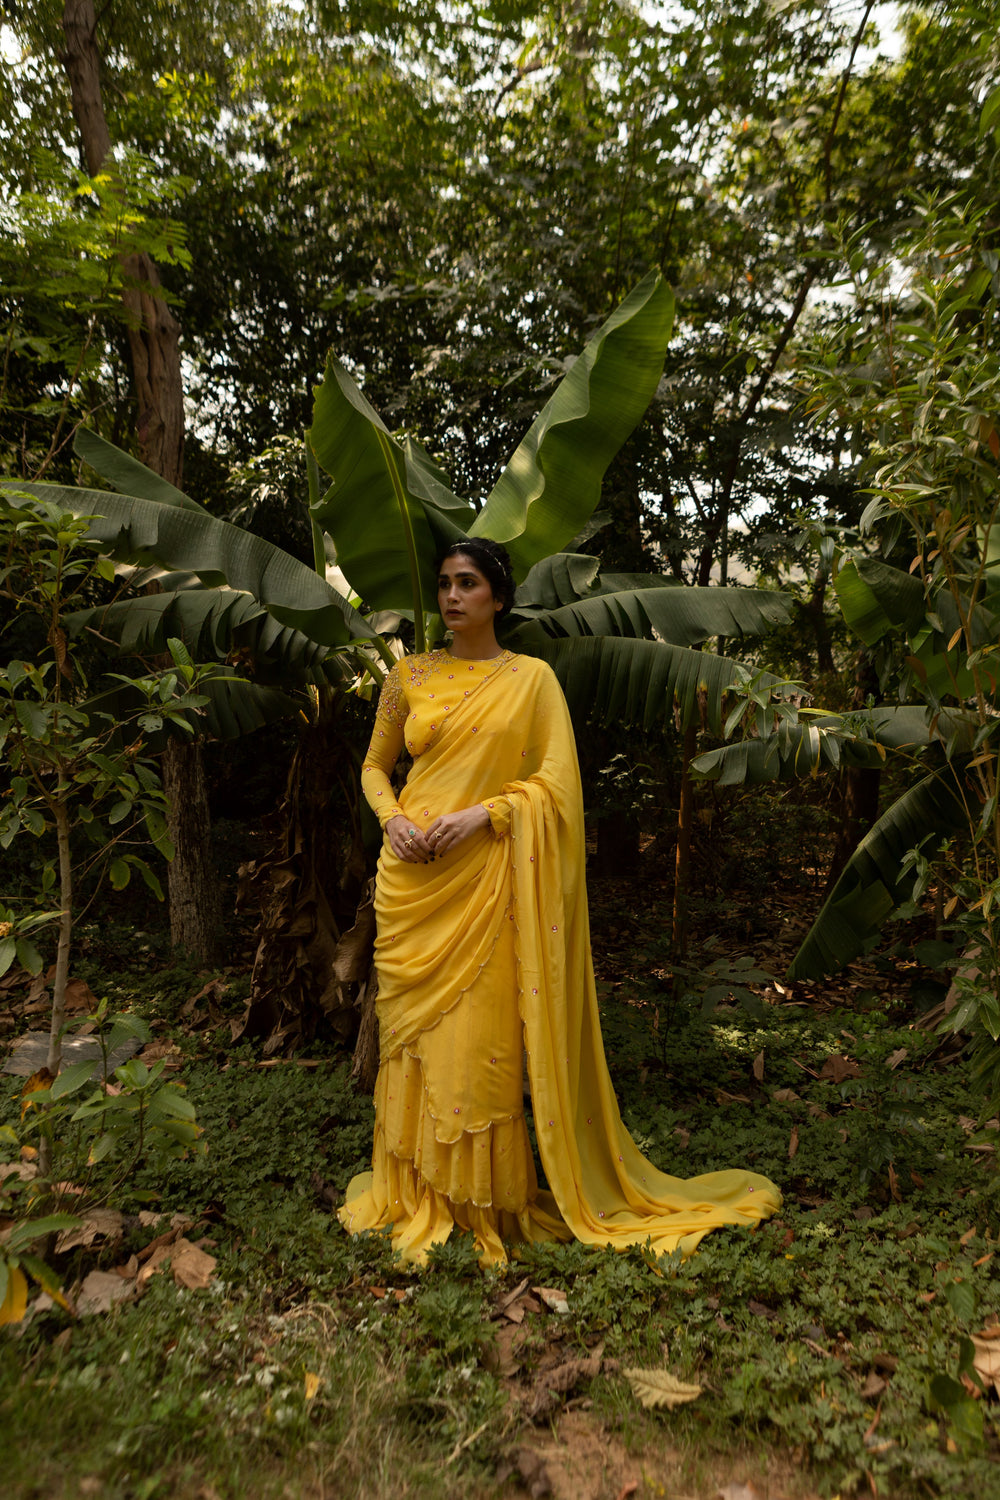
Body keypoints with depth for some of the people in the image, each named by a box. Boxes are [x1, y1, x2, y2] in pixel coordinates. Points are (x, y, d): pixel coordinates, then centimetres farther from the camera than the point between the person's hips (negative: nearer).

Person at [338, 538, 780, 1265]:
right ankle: (416, 1196, 26)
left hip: (487, 877, -3)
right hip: (412, 878, 3)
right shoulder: (410, 674, 10)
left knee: (481, 1035, 0)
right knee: (414, 1029, 9)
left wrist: (480, 814, -15)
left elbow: (556, 783, -3)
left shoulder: (532, 678, 2)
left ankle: (484, 1199, 20)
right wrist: (391, 817, -4)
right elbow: (375, 765, 16)